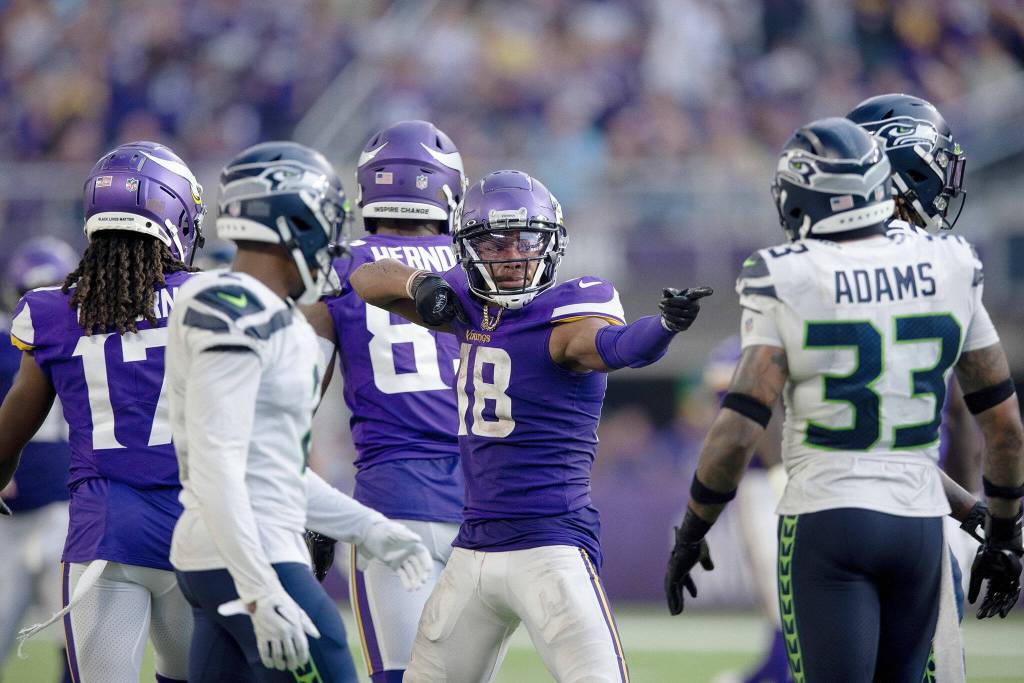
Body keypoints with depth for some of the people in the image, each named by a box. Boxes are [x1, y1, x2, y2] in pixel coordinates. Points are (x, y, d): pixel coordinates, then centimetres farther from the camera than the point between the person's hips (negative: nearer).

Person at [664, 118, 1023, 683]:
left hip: (825, 528, -4)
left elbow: (738, 429, -13)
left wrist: (690, 534, 0)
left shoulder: (786, 285, -9)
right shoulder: (948, 273, 3)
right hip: (920, 524, 4)